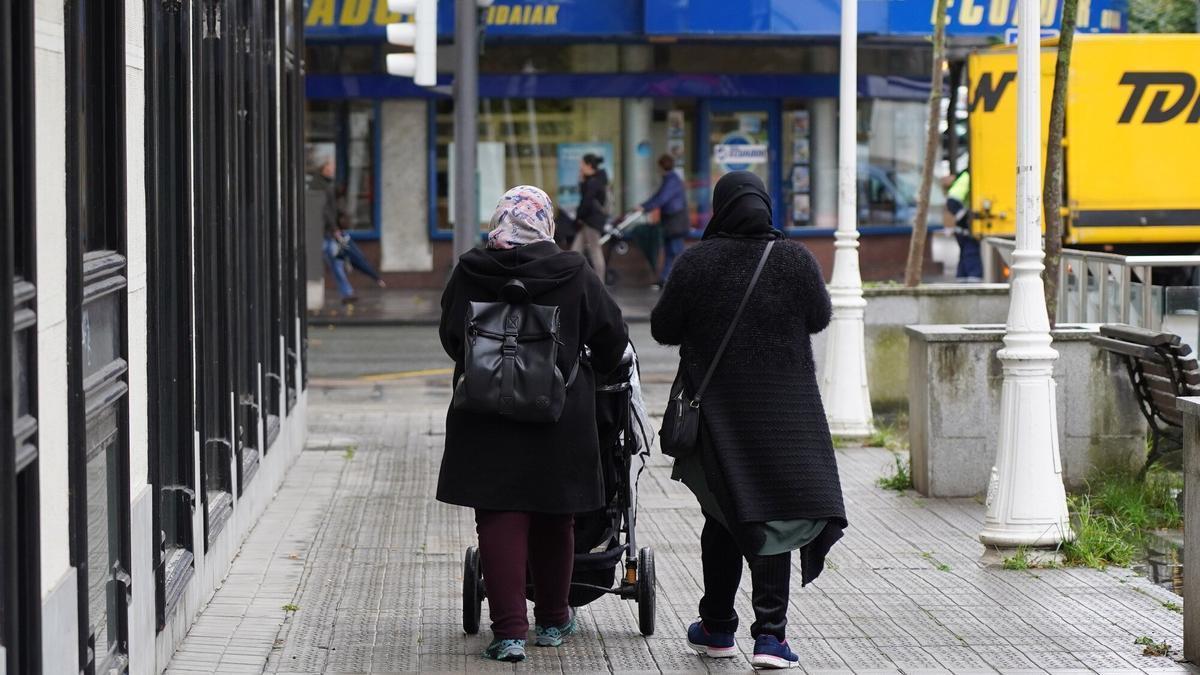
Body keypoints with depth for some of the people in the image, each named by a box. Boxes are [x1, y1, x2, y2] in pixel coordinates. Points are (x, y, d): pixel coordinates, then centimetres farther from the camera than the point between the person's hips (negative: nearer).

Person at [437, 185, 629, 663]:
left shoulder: (469, 274, -4)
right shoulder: (574, 274, -6)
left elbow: (451, 338, 7)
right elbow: (612, 337, 3)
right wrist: (592, 371, 23)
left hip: (487, 419, 0)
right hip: (559, 419, 0)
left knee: (499, 520, 1)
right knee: (553, 519, 15)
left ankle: (508, 631, -8)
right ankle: (552, 619, 29)